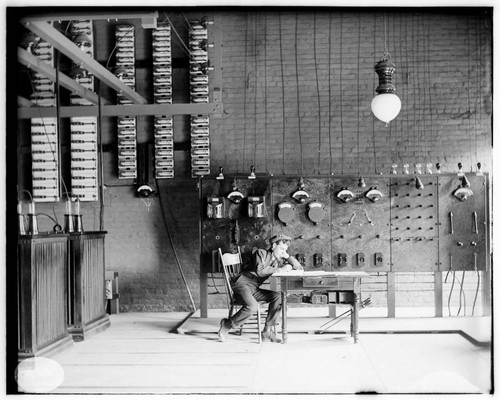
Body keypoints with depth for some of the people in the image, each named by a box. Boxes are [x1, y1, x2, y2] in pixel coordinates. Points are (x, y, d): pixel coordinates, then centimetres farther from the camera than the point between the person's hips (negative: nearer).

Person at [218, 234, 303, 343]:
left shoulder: (279, 261, 14)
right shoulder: (261, 253, -4)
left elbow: (300, 268, 13)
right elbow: (260, 271, -22)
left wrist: (288, 256, 0)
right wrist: (280, 270, -17)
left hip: (254, 290, 7)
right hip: (241, 284, -7)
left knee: (277, 296, -15)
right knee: (252, 306, -34)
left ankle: (267, 331, -13)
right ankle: (227, 325, -11)